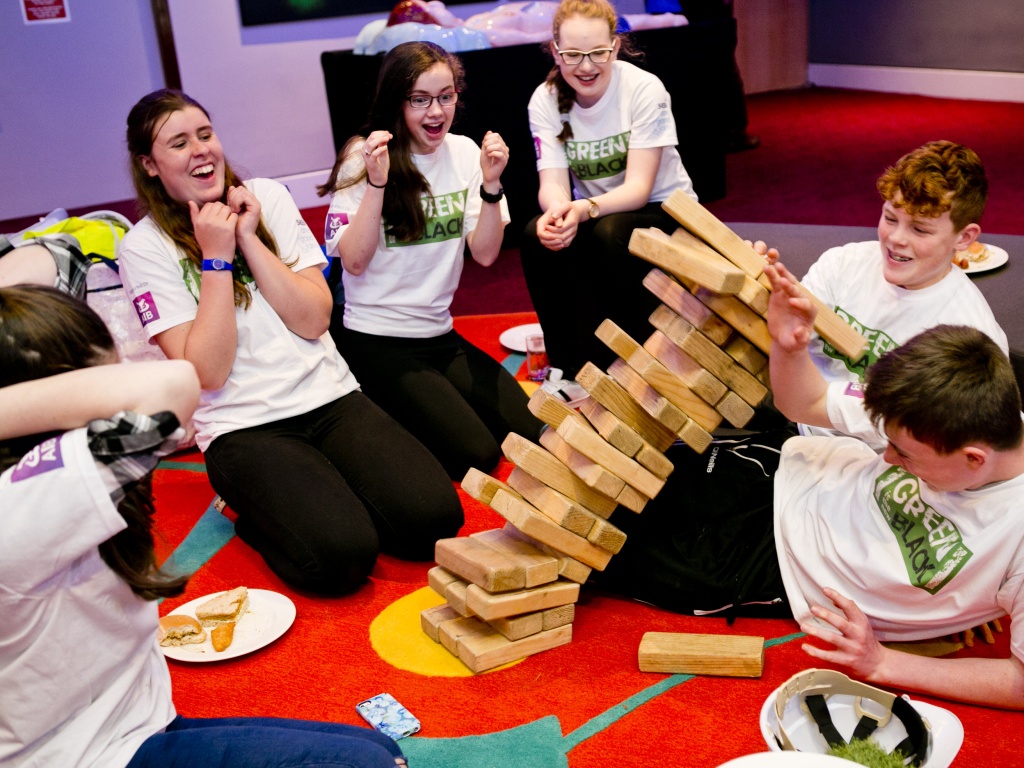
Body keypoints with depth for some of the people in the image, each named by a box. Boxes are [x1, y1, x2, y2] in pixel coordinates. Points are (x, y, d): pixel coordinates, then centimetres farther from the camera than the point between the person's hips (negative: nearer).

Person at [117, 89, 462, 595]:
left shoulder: (267, 197, 8)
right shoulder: (144, 248, -1)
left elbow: (314, 320, -1)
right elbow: (207, 372, -11)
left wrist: (248, 238, -8)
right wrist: (216, 258, -12)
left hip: (330, 397, 4)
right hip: (243, 428, -3)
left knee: (434, 517, -17)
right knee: (340, 557, -25)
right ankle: (257, 512, 5)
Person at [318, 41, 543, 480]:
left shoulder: (464, 152, 3)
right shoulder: (363, 159, -9)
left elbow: (485, 254, -2)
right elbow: (354, 262, -17)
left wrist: (490, 184, -16)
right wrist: (377, 182, -26)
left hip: (439, 334, 6)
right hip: (374, 340, -6)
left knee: (531, 433, -4)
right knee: (475, 454, -16)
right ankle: (378, 413, 9)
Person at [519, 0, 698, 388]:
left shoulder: (644, 89, -19)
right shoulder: (545, 100, -10)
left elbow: (639, 187, -24)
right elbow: (553, 182, -18)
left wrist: (585, 208, -44)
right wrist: (557, 211, -42)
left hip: (663, 209, -3)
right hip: (593, 214, 3)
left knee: (610, 233, -35)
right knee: (537, 236, -26)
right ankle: (570, 366, -12)